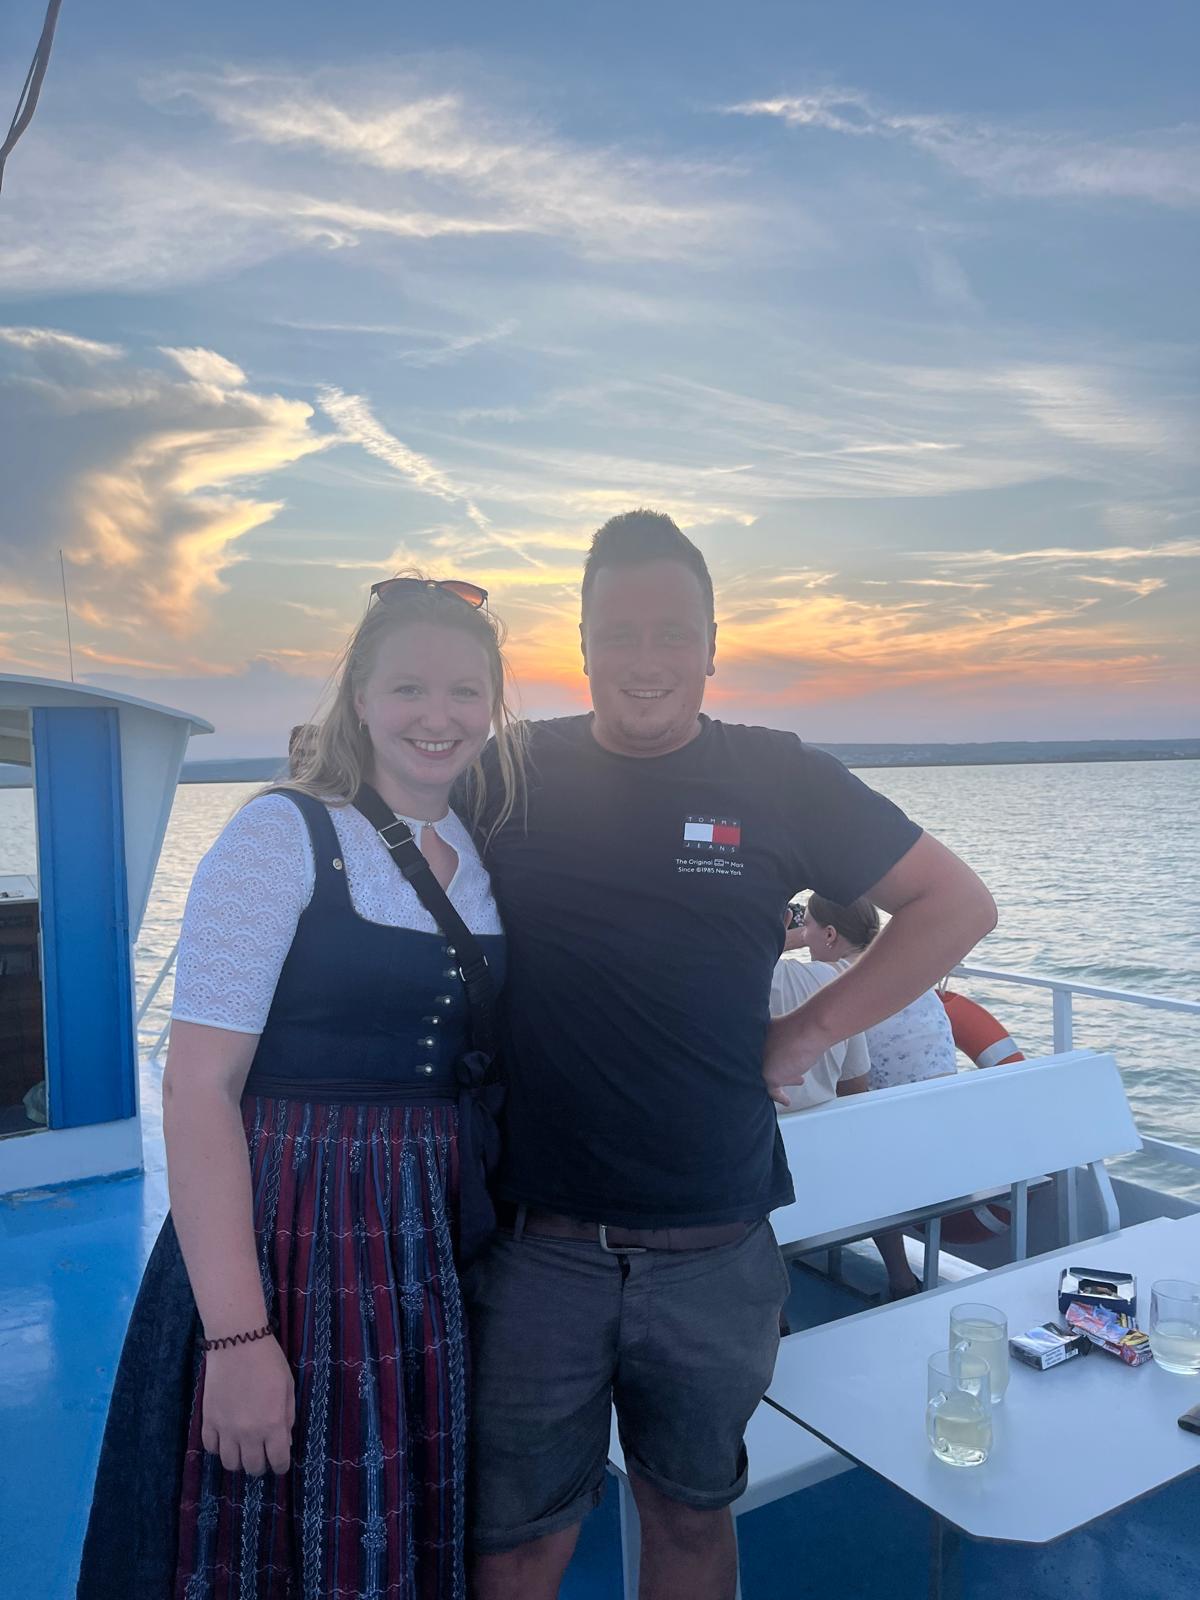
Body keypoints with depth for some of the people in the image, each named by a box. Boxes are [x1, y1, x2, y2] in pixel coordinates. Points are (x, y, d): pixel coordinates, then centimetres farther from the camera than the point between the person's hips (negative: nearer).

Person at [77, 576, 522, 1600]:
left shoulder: (496, 858, 6)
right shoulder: (284, 836, -11)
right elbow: (199, 1088, -16)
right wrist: (237, 1337, -20)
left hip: (445, 1242, 5)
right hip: (294, 1246, -5)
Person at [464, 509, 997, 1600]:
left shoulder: (779, 781, -3)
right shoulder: (513, 777, -3)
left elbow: (958, 905, 3)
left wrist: (809, 1031, -4)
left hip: (717, 1255, 1)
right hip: (537, 1250, 0)